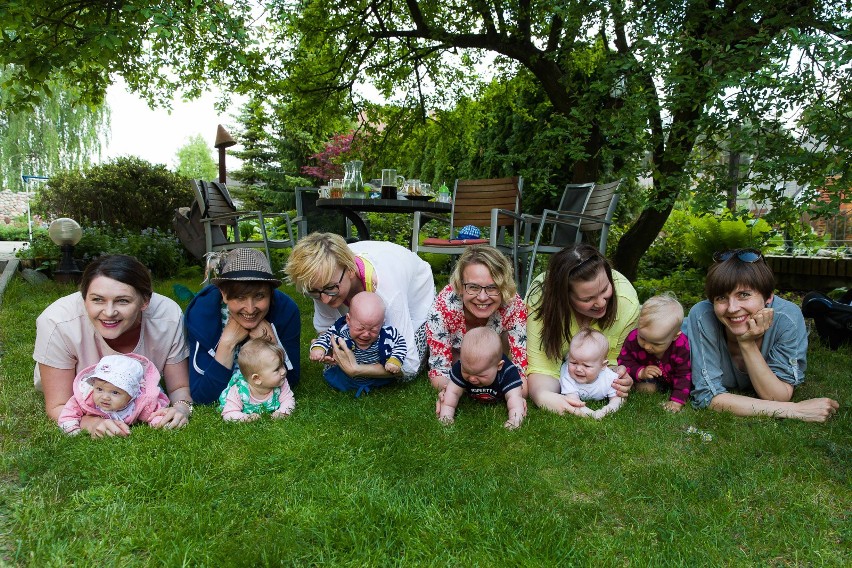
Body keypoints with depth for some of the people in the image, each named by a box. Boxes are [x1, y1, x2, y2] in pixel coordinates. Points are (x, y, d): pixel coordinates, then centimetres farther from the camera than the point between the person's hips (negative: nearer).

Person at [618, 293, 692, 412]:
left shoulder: (681, 346, -37)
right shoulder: (633, 338, -32)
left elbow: (684, 374, -26)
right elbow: (624, 361, -19)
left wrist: (677, 401, -32)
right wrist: (640, 372, -36)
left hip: (672, 378, 0)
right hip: (647, 376, 1)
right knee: (644, 388, -23)